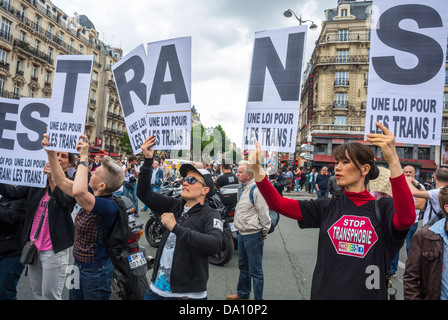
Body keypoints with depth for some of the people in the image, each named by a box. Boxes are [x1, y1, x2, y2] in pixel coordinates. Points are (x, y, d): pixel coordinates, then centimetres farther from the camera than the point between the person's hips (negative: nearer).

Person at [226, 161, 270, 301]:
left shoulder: (256, 189, -19)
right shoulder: (241, 188, 11)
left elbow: (264, 213, -17)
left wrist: (264, 233, -9)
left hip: (253, 235, -10)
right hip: (242, 233, 10)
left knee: (255, 271, 1)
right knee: (243, 267, 24)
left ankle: (258, 298, 15)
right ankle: (242, 294, 41)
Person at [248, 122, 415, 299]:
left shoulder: (382, 207, -8)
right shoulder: (327, 207, -1)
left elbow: (406, 220, -31)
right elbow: (278, 204, -6)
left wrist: (393, 160, -40)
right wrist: (256, 169, -19)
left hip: (369, 294, -2)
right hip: (325, 293, 2)